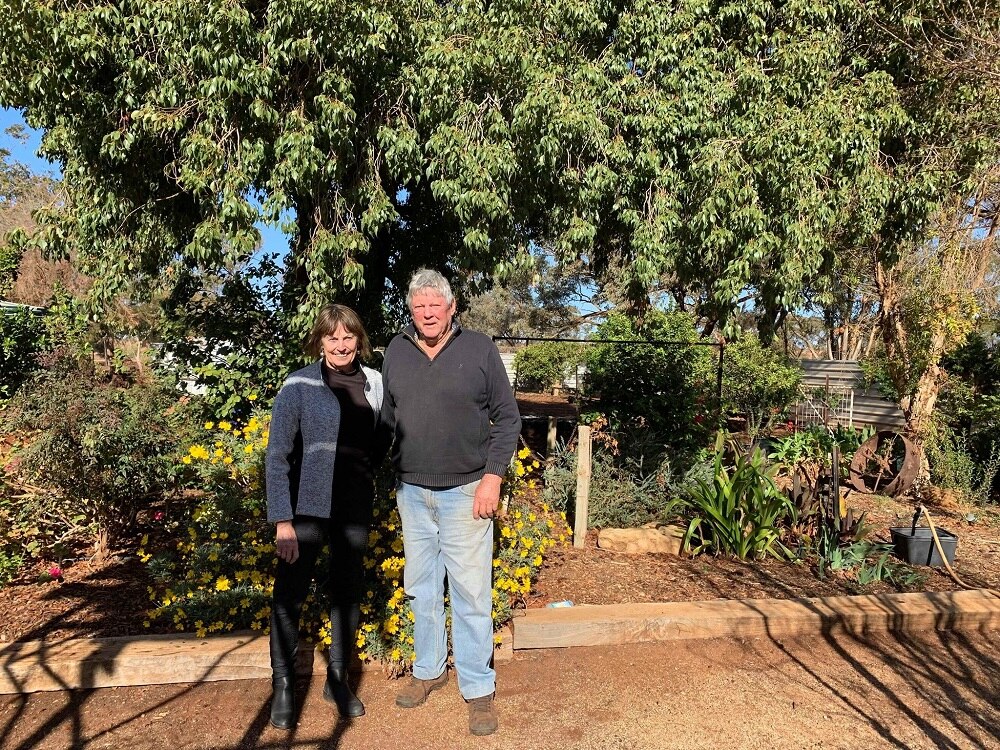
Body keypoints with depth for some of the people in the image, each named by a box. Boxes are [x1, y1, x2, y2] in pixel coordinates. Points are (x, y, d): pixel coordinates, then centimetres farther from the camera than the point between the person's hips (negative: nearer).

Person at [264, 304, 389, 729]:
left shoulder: (375, 383, 1)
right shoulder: (299, 385, -10)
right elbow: (277, 456, -10)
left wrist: (367, 475, 4)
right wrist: (282, 521, -13)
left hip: (355, 508, 4)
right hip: (308, 507, -3)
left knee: (348, 592, 14)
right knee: (290, 595, 6)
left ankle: (338, 679, 34)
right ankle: (283, 686, 26)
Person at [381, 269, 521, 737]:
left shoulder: (479, 349, -5)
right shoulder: (396, 351, 4)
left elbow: (507, 418, -3)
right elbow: (387, 416, 12)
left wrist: (492, 478, -10)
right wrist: (389, 473, 9)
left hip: (465, 491, -3)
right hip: (411, 491, 4)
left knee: (470, 591, 1)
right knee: (421, 587, 16)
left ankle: (478, 688, 17)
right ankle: (428, 669, 35)